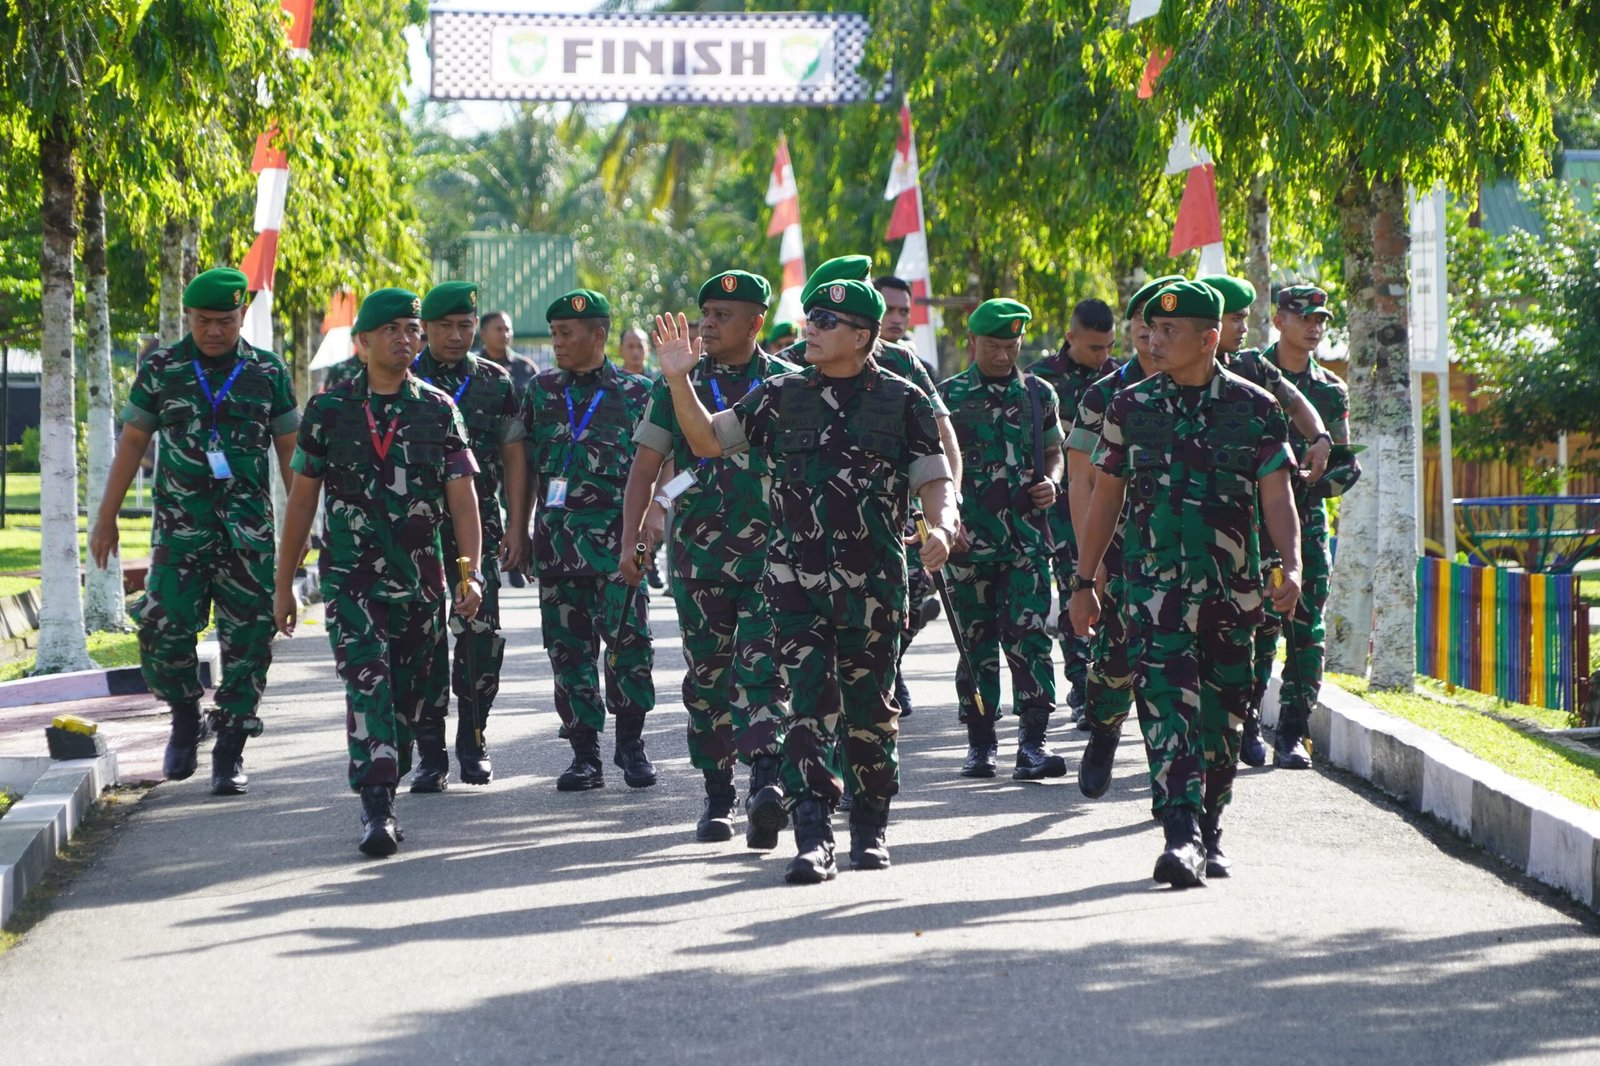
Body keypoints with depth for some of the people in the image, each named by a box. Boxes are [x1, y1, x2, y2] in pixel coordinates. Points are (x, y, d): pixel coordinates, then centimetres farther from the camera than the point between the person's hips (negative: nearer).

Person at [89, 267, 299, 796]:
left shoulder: (268, 372, 4)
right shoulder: (161, 369, 4)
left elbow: (289, 451, 10)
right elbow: (132, 442, 9)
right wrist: (106, 517, 7)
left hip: (249, 529, 0)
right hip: (180, 528, 0)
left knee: (248, 640, -2)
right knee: (163, 630, -10)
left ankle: (230, 752, 8)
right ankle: (185, 714, 18)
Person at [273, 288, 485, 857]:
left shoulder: (440, 410, 5)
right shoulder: (329, 409, 2)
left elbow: (462, 497, 1)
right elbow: (302, 499, 7)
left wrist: (472, 573, -11)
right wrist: (284, 585, 7)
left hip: (420, 577, 2)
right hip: (350, 575, -2)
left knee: (413, 693, 8)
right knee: (368, 684, -16)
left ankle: (384, 784, 28)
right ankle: (377, 808, -21)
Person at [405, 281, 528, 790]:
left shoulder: (495, 383, 9)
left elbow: (514, 456, 8)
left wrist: (516, 527, 2)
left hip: (478, 524, 0)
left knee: (481, 632, -7)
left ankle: (472, 746, 8)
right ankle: (430, 755, 4)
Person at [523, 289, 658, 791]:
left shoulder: (635, 393, 4)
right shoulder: (542, 390, 13)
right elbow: (526, 464, 16)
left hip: (616, 538, -3)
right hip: (555, 537, 3)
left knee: (628, 639, -8)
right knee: (568, 646, 3)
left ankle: (631, 743, 7)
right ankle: (584, 755, 8)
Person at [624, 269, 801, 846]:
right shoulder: (677, 385, 8)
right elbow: (645, 466, 10)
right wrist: (631, 539, 1)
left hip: (774, 554, -2)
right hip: (698, 555, 3)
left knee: (762, 668, -15)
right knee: (706, 675, 7)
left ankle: (766, 782, -27)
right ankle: (718, 794, 17)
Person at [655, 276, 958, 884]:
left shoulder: (903, 401, 4)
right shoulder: (781, 397, 9)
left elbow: (934, 479, 4)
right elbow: (708, 440, 13)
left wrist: (942, 527, -16)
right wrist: (679, 379, -1)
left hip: (875, 583, -1)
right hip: (797, 579, 1)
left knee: (869, 707, 9)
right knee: (809, 705, -9)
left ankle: (871, 826, 25)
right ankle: (813, 838, -14)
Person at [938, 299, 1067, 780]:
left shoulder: (1038, 394, 12)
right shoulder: (949, 396, 4)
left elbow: (1054, 452, 22)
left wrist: (1051, 482, 0)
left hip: (1027, 537, 1)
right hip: (969, 539, -1)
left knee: (1029, 635, -9)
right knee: (976, 642, 4)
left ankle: (1033, 740, -11)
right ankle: (979, 744, 12)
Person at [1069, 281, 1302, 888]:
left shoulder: (1253, 408, 3)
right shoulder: (1131, 407, 6)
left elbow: (1277, 497, 1)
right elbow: (1105, 497, 12)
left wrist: (1292, 566, -15)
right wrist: (1083, 582, 10)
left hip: (1232, 586, 1)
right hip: (1155, 582, -1)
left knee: (1222, 714, 8)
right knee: (1168, 703, -16)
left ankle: (1208, 833, 23)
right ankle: (1182, 837, -24)